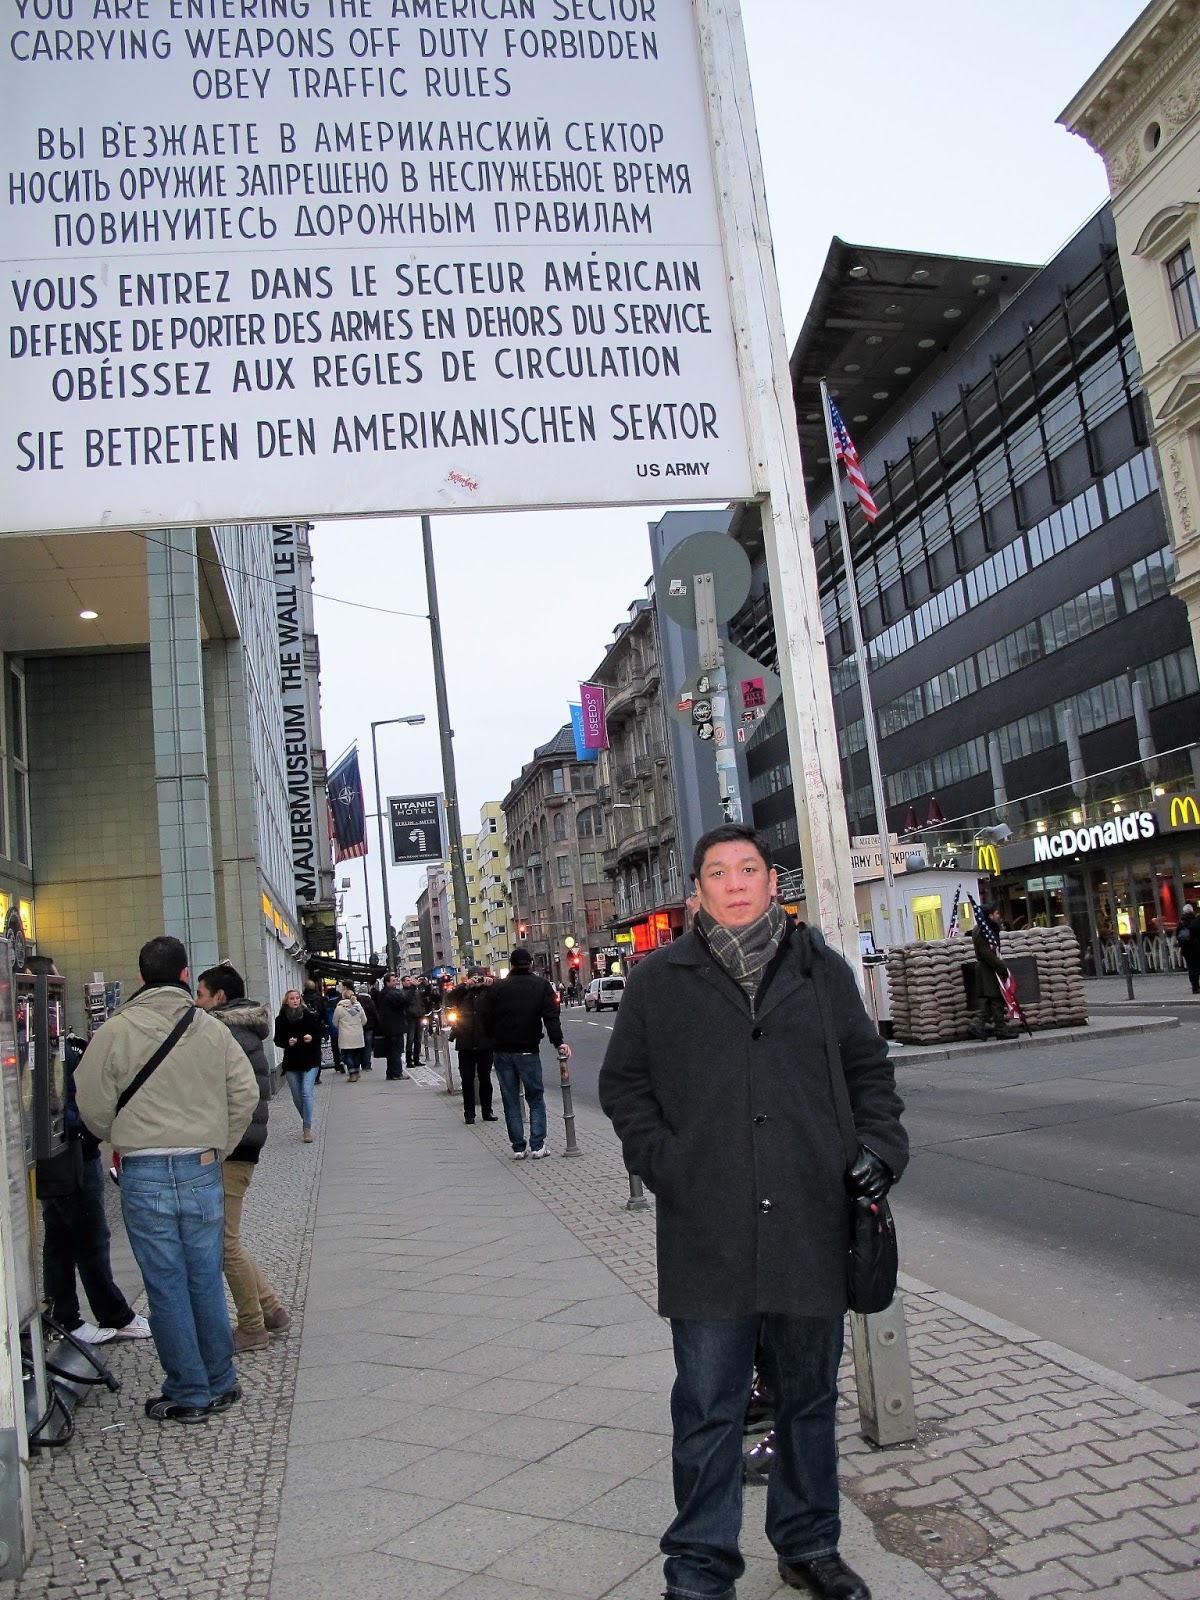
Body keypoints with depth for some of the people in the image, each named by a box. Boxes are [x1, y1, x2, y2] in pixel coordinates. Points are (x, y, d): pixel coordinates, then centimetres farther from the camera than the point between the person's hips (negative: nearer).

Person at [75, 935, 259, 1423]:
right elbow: (245, 1094, 3)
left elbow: (93, 1106, -1)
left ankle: (188, 1395, 15)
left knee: (166, 1286, 6)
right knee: (206, 1281, 13)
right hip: (202, 1171, 2)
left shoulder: (116, 1030, -6)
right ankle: (221, 1384, 22)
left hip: (144, 1175, -2)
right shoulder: (211, 1029, 0)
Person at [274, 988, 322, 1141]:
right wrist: (287, 1042, -15)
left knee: (306, 1093, -13)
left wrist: (311, 1038, -17)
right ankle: (307, 1121, 34)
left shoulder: (310, 1016, -4)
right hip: (291, 1062, 3)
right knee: (297, 1097, 11)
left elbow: (319, 1035, 3)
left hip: (310, 1061, -3)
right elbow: (278, 1040, 4)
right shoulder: (281, 1019, -1)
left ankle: (307, 1128, -9)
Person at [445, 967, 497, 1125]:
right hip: (466, 1044, 0)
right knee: (467, 1080, 5)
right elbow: (449, 999, -13)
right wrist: (466, 986, -19)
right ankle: (469, 1113, 12)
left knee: (485, 1079, 11)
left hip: (485, 1042, 0)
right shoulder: (463, 992, 3)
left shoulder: (488, 991, 1)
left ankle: (487, 1111, 20)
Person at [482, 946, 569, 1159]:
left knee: (511, 1101, 10)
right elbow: (551, 1017, -8)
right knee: (536, 1098, 8)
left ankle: (518, 1147, 10)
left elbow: (486, 1021, 2)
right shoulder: (541, 985, 0)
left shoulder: (496, 988, 2)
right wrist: (558, 1042, -8)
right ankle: (538, 1146, 1)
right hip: (527, 1050, -1)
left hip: (502, 1051, 2)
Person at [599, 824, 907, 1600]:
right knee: (708, 1410, 6)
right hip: (706, 1232, -2)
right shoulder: (659, 980, 2)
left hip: (812, 1223, 2)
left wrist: (881, 1144, 4)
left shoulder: (822, 969, 7)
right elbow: (624, 1084, 7)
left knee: (810, 1397, 18)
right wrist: (663, 1162, -5)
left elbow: (870, 1064, 16)